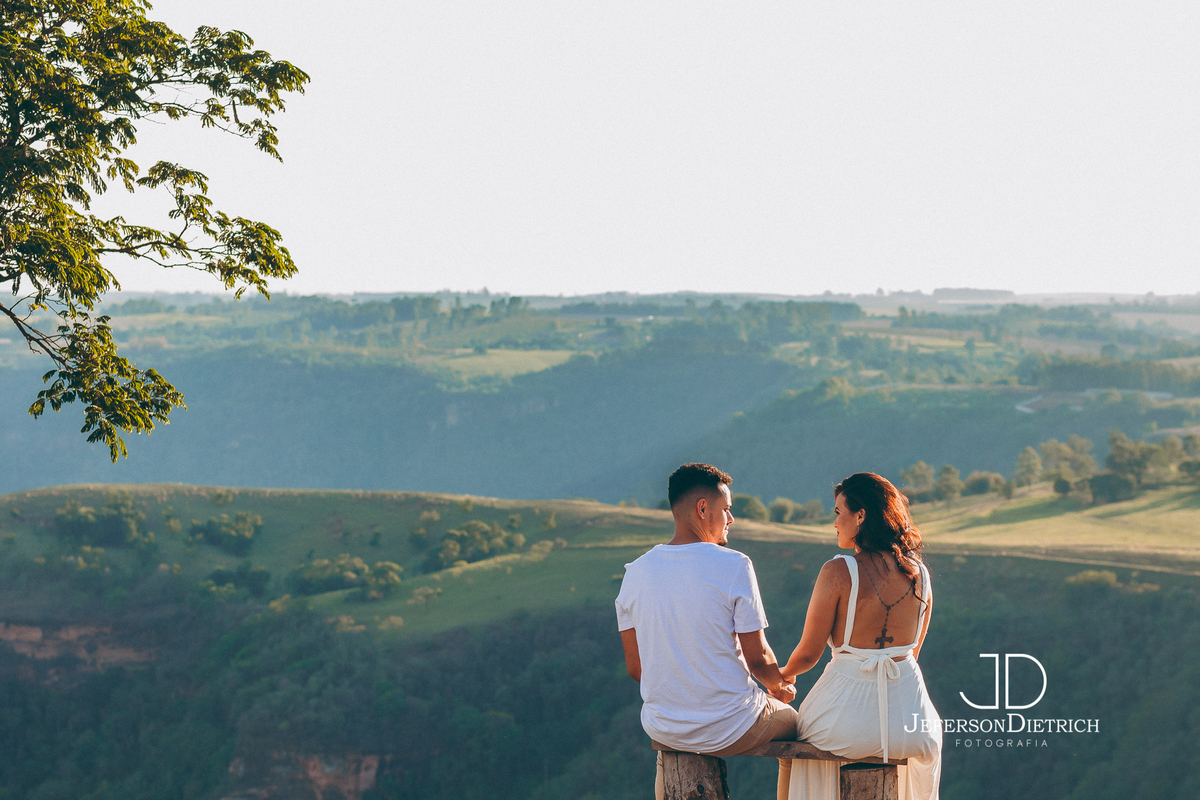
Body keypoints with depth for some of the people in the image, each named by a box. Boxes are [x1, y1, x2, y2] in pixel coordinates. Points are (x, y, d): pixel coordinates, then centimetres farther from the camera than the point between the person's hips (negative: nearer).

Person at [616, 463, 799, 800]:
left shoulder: (635, 573, -3)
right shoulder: (734, 566, -15)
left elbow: (635, 667, 3)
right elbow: (757, 657, -11)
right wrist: (779, 686, 12)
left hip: (663, 730, 4)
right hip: (731, 729, -4)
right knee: (789, 719, 29)